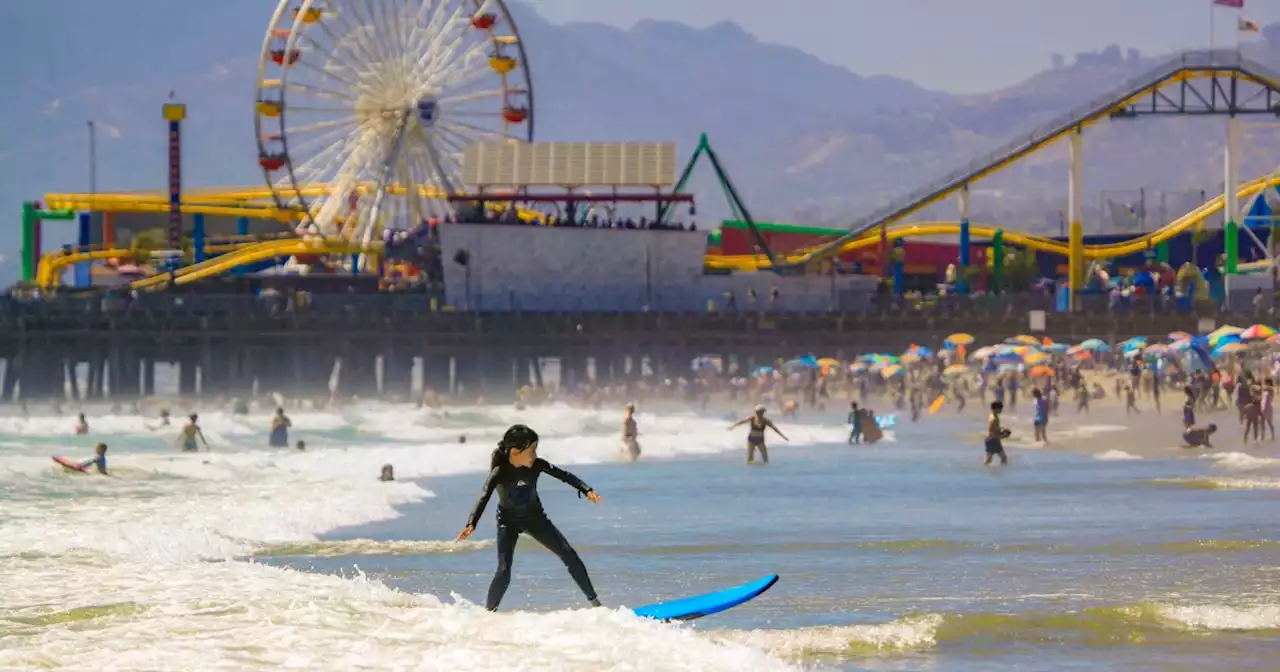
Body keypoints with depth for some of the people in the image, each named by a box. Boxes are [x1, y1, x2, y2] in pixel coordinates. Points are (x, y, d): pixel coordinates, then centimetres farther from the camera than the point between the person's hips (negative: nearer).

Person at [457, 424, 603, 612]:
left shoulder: (536, 465, -18)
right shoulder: (499, 473, -27)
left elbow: (564, 475, -10)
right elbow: (483, 498, -35)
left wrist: (587, 490, -21)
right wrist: (471, 524, -49)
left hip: (535, 517, 3)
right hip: (509, 522, -3)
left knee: (569, 555, -1)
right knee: (504, 571, -17)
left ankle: (594, 602, 10)